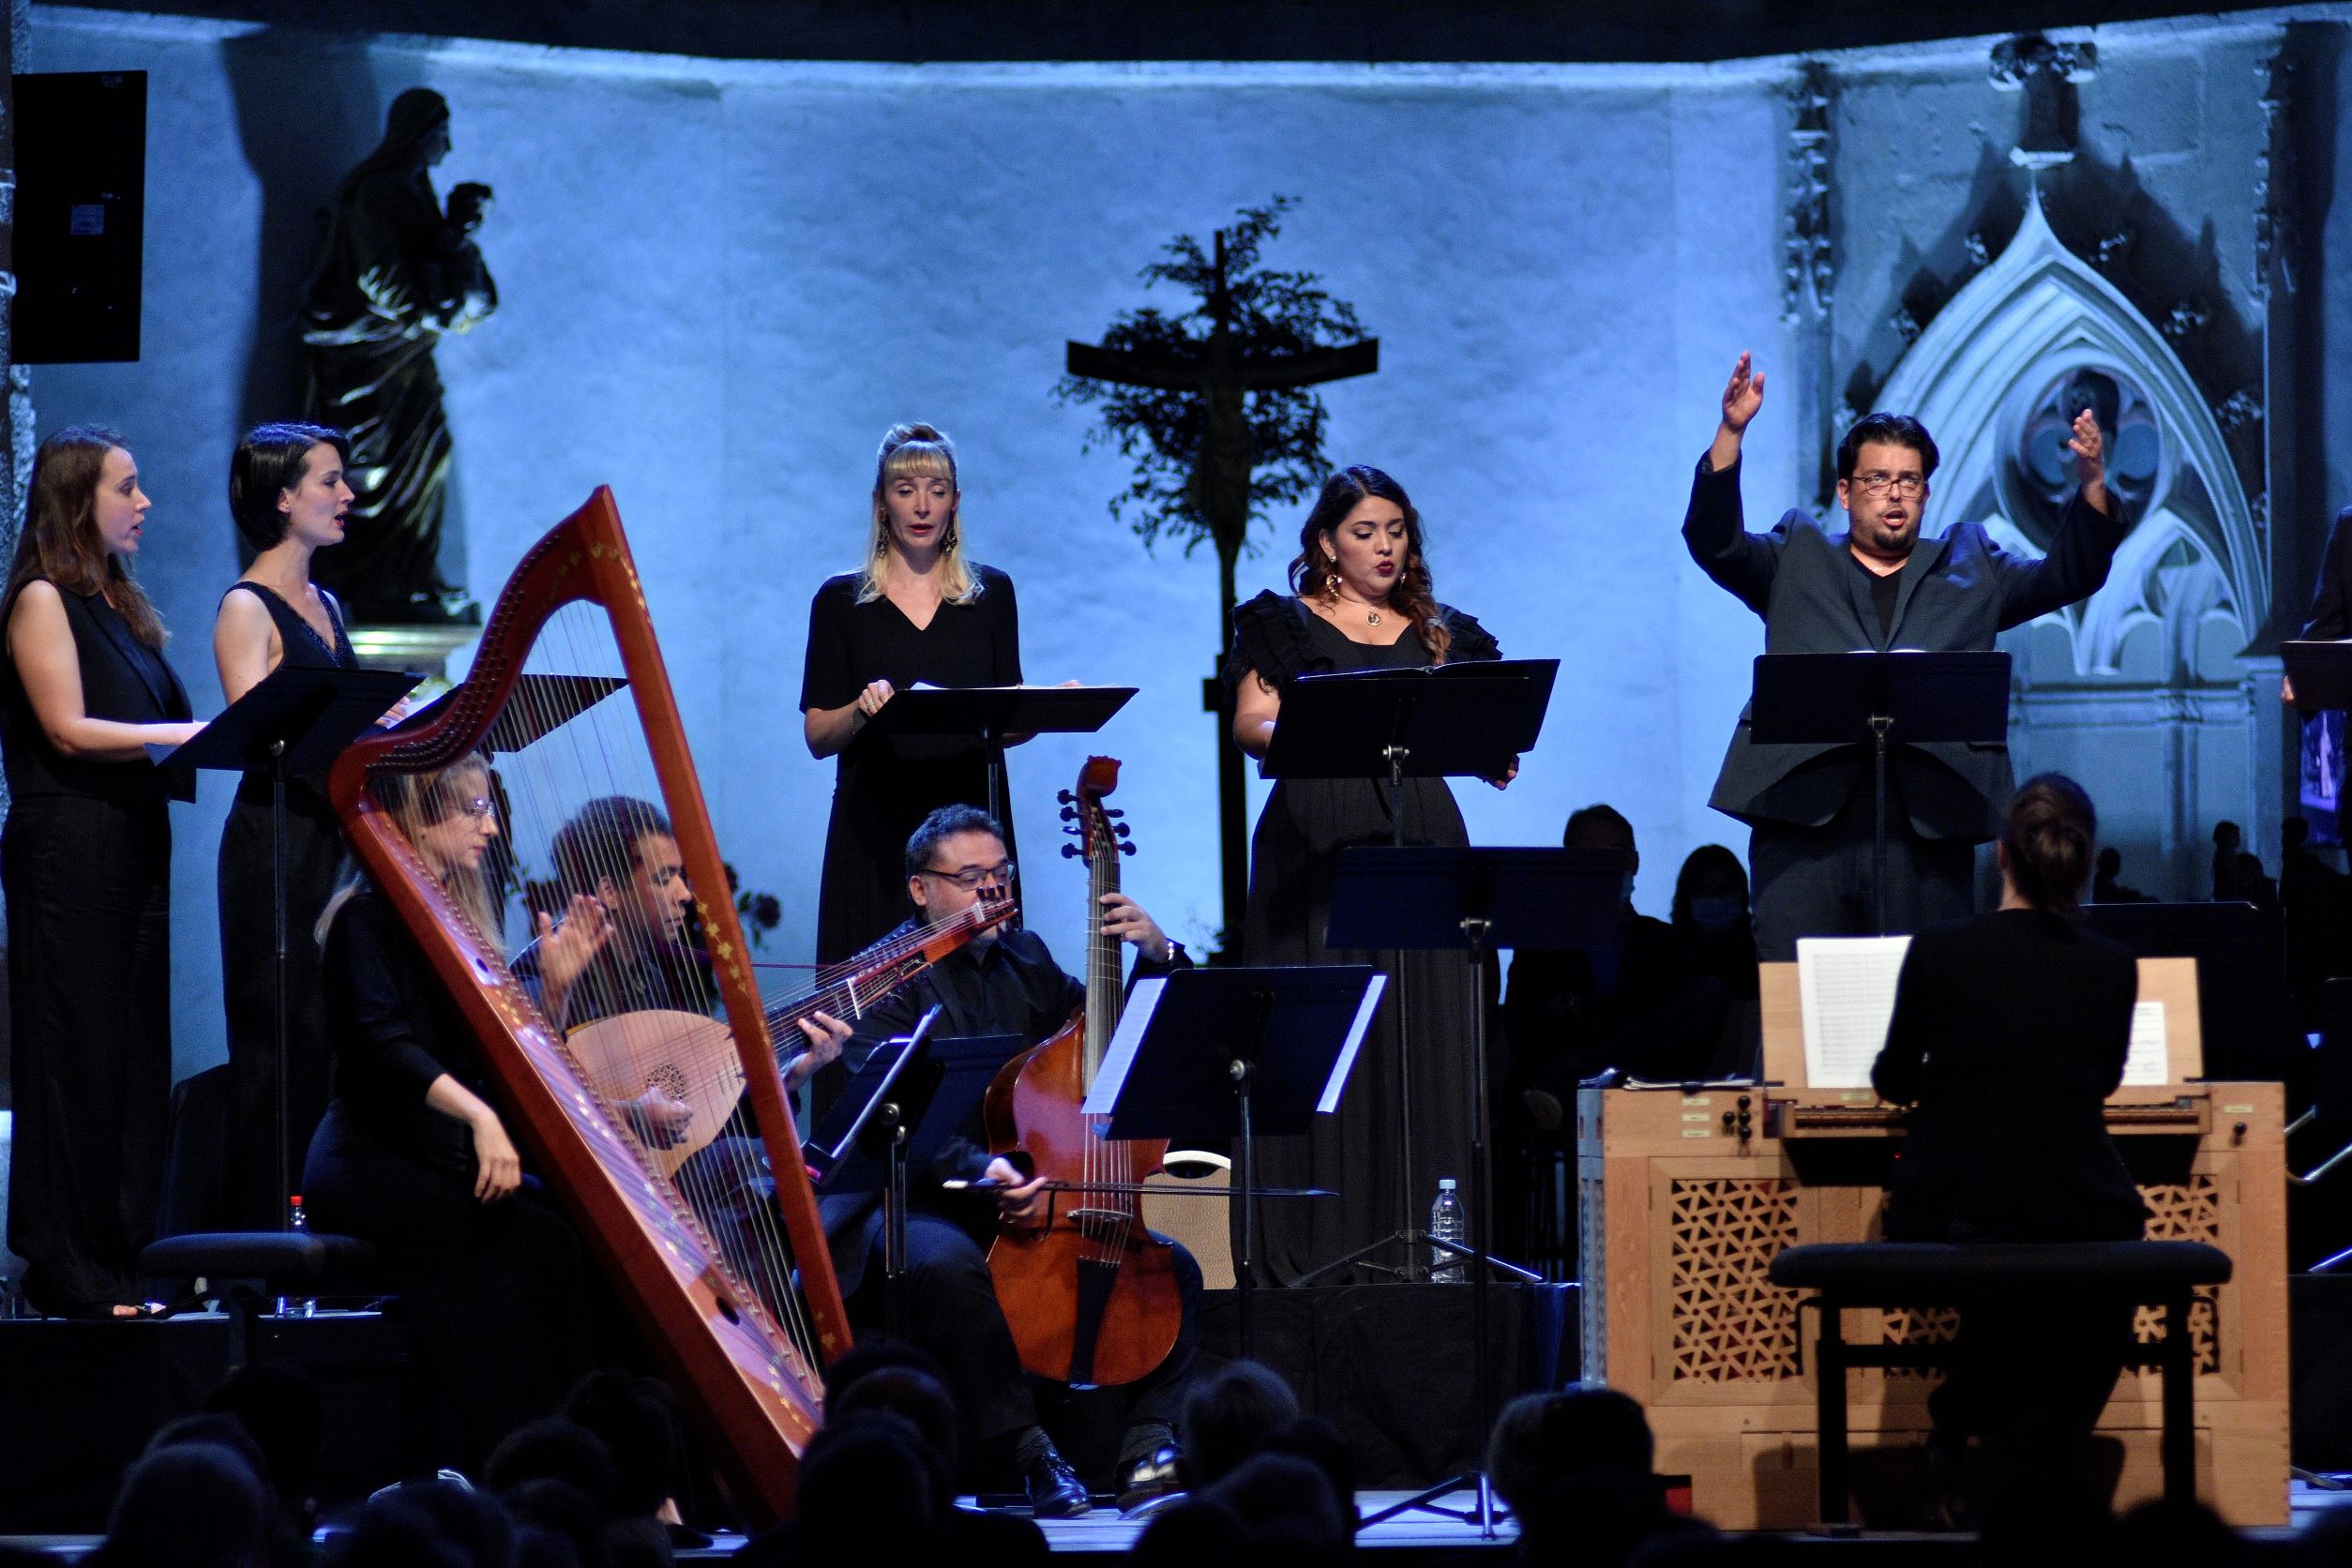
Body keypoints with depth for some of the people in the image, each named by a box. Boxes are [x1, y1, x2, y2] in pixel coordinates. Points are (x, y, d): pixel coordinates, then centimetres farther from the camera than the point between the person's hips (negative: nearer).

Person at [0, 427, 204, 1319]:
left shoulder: (117, 602, 18)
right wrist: (190, 734, -18)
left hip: (132, 844, 8)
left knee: (138, 1052, 5)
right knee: (77, 1054, -5)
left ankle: (125, 1253, 8)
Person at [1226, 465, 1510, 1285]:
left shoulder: (1440, 635, 17)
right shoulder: (1285, 625, 9)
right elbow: (1251, 723, -3)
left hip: (1419, 842, 3)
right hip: (1317, 845, -3)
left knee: (1424, 1038, -3)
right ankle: (1311, 1251, -5)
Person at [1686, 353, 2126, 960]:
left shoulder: (1969, 569, 21)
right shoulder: (1796, 562, 18)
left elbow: (2068, 575, 13)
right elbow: (1713, 541, 5)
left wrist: (2092, 484, -5)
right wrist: (1730, 432, -8)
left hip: (1930, 816, 1)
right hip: (1806, 811, -1)